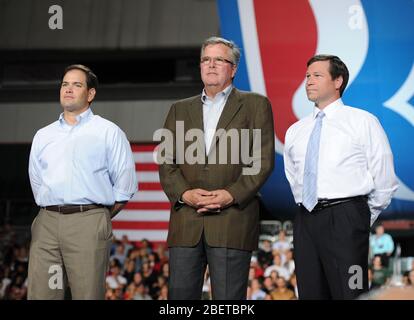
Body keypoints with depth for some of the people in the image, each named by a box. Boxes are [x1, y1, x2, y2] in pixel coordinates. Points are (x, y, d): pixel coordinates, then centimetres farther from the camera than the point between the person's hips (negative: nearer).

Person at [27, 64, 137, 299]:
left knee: (88, 295, -5)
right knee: (40, 295, -1)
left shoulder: (108, 132, 7)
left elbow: (125, 186, 4)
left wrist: (99, 219, 5)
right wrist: (54, 212, 14)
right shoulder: (43, 136, 20)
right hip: (47, 222, 4)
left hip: (88, 224, -4)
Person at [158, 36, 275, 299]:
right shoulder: (180, 109, 20)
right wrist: (184, 193, -7)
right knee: (180, 295, 2)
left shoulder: (256, 105, 10)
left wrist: (231, 195, -12)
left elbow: (264, 160, 0)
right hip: (186, 222, 3)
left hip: (233, 220, -3)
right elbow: (166, 161, 12)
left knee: (229, 298, -3)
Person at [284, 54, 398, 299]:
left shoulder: (363, 122, 1)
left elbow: (385, 181, 1)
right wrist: (309, 211, 16)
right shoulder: (295, 131, 15)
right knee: (310, 293, 7)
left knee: (349, 293, -7)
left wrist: (364, 220, 5)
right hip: (305, 221, 5)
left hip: (345, 219, -5)